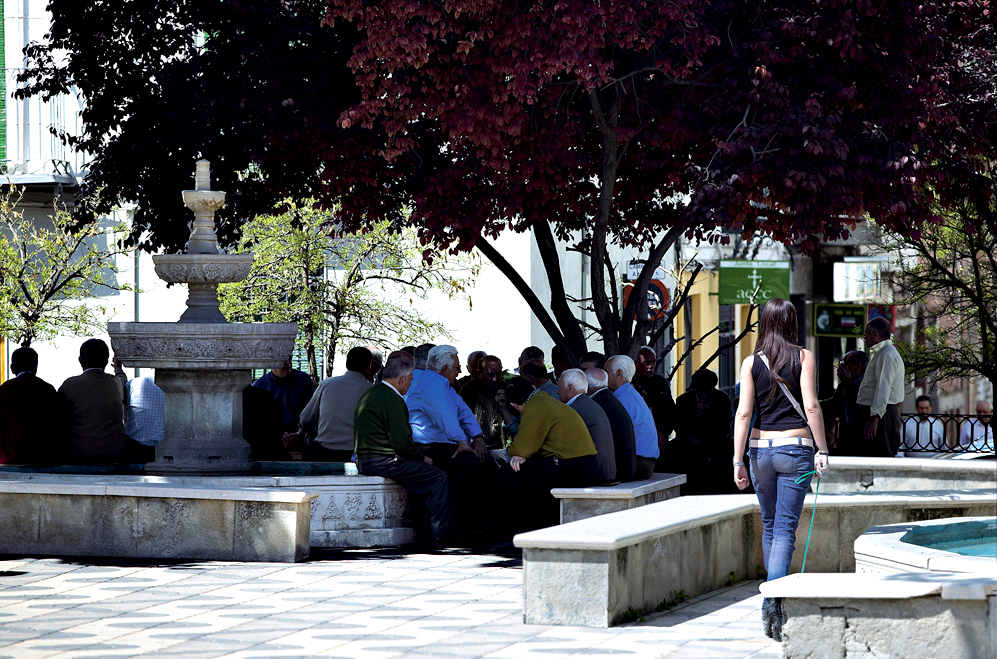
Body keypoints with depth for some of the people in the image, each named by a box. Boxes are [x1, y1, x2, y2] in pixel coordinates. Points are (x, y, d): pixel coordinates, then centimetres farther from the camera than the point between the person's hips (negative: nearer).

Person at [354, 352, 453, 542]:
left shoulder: (368, 395, 15)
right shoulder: (392, 400, -18)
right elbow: (402, 443, -20)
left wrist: (418, 453, 17)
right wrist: (422, 457, -2)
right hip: (383, 462, -11)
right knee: (439, 478, -8)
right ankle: (441, 533, -5)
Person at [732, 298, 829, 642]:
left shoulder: (751, 362, 3)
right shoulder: (803, 357, -2)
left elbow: (744, 413, -1)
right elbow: (811, 406, -8)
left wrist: (738, 460, 0)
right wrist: (822, 450, -2)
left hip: (760, 448, 3)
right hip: (796, 447, -2)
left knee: (770, 526, 17)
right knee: (785, 527, -6)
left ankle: (773, 595, 28)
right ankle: (773, 597, -22)